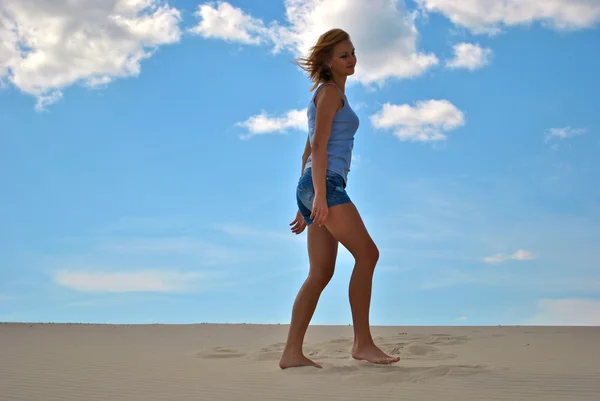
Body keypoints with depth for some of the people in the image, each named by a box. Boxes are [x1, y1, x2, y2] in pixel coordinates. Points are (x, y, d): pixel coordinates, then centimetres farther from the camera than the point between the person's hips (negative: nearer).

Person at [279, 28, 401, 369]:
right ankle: (363, 343, -12)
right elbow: (319, 145, -13)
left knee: (322, 273, 4)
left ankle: (292, 352, 2)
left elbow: (310, 149, 25)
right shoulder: (331, 92, -2)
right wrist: (320, 193, -22)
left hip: (315, 187, 10)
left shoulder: (330, 94, 26)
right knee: (367, 252, -13)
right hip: (325, 183, -10)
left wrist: (306, 204, 24)